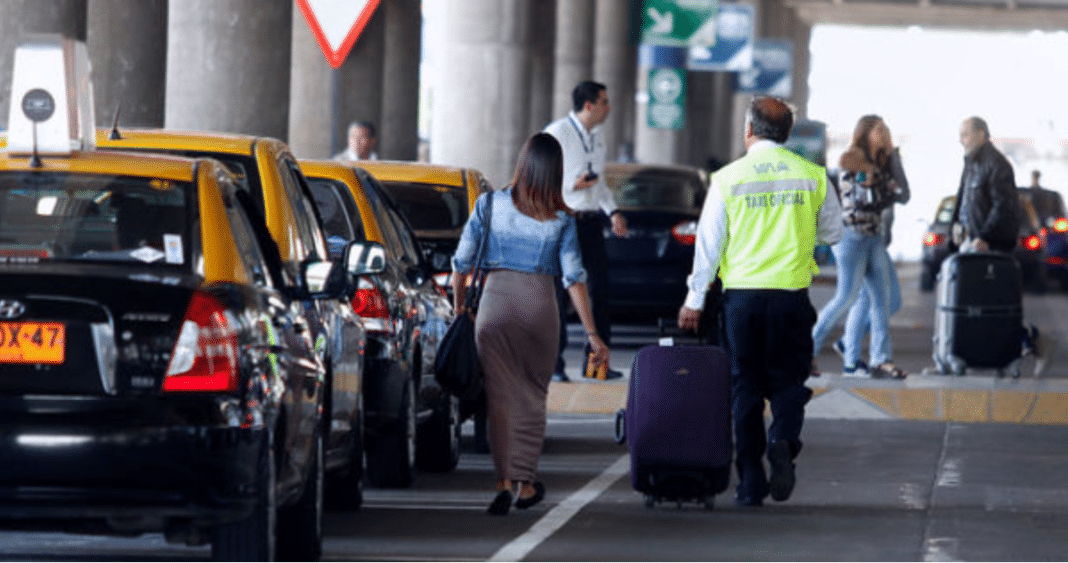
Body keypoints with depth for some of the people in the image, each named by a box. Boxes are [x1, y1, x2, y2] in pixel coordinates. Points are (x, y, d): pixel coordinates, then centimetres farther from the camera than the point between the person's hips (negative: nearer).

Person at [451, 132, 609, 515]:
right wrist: (592, 335, -4)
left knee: (502, 397, 1)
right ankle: (525, 483, 17)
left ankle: (505, 481, -12)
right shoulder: (561, 220, 0)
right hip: (540, 302, 0)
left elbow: (462, 261, 4)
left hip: (496, 299, 0)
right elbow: (574, 278, -4)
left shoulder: (490, 205, 1)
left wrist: (458, 304, 19)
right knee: (533, 396, 14)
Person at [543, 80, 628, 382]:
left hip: (590, 220, 7)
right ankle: (553, 364, 3)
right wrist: (572, 185, -19)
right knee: (558, 292, -3)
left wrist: (613, 211, 10)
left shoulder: (597, 136, 14)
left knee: (600, 288, 5)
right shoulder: (557, 133, -10)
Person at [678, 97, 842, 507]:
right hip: (791, 294, 0)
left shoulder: (727, 179, -3)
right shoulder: (812, 177, 1)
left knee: (744, 385, 7)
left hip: (741, 293, 0)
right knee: (787, 381, 11)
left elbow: (709, 243, 0)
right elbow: (833, 232, 12)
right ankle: (783, 440, -19)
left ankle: (751, 484, 4)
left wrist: (694, 300, 7)